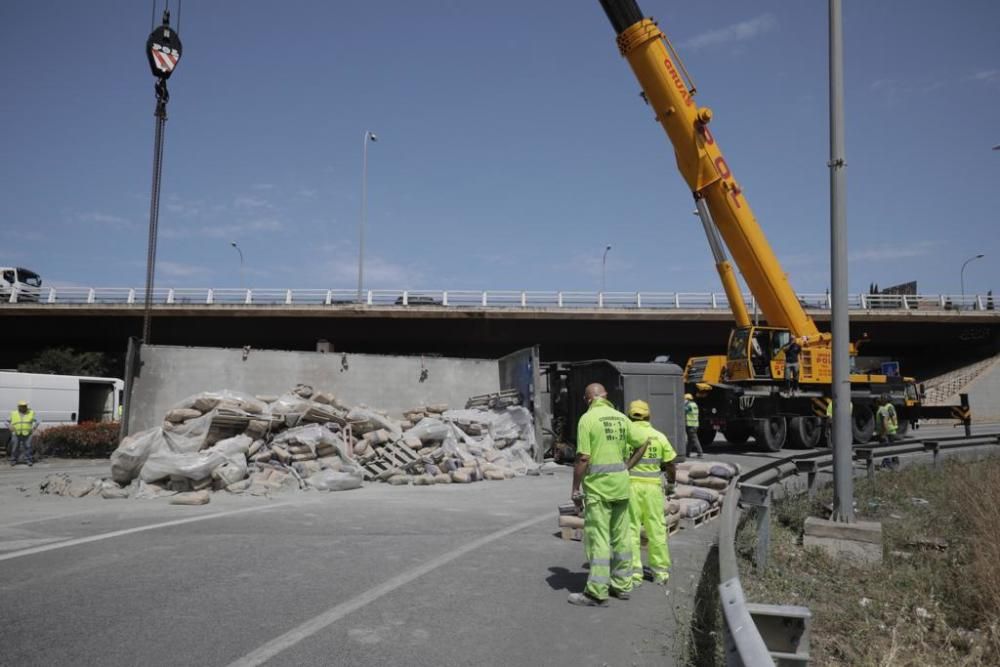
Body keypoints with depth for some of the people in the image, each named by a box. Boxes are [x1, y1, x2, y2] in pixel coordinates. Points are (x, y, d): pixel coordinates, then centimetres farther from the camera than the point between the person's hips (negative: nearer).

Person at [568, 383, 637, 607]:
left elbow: (583, 458, -15)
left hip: (597, 486, -6)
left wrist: (575, 489, -8)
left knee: (598, 538, -3)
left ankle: (597, 593, 0)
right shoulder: (623, 418, 8)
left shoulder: (587, 419, -10)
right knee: (621, 536, 14)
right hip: (621, 483, 6)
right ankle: (622, 585, 22)